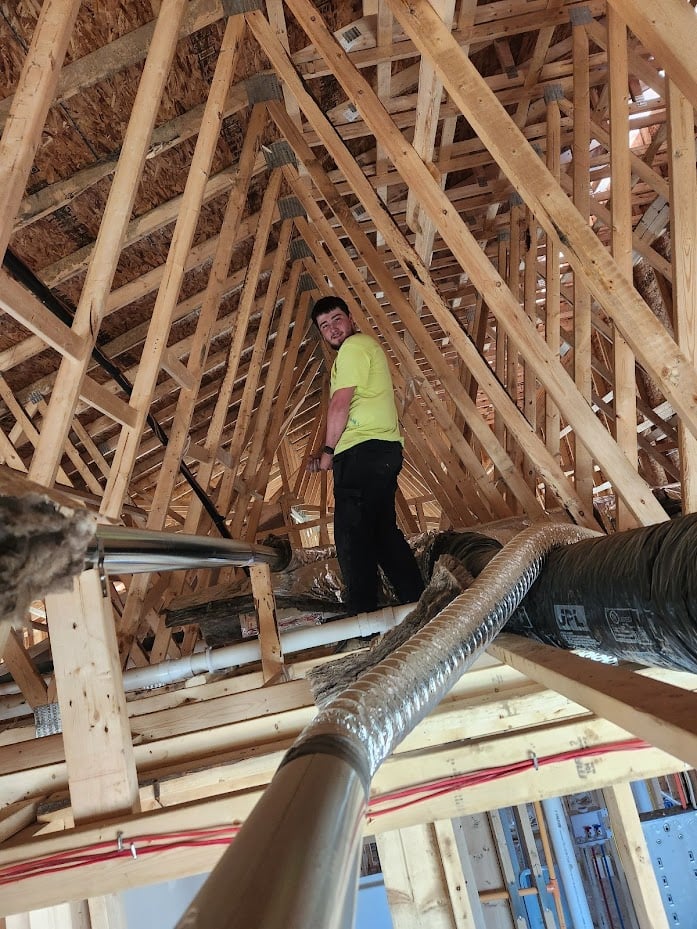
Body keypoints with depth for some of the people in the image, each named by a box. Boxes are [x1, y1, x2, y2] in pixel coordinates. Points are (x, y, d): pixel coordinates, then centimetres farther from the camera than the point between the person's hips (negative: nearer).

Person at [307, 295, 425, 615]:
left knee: (352, 536, -7)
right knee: (382, 530, 15)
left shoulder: (354, 346, -4)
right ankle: (416, 601, 19)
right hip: (382, 450, 11)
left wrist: (328, 450, -4)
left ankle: (364, 615, -2)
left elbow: (340, 403, -12)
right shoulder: (367, 346, 28)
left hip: (364, 452, -11)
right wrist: (328, 451, 21)